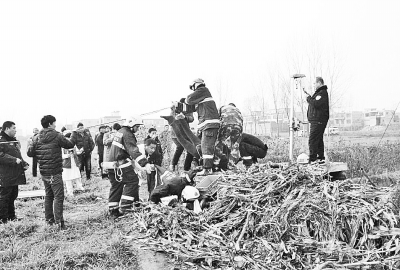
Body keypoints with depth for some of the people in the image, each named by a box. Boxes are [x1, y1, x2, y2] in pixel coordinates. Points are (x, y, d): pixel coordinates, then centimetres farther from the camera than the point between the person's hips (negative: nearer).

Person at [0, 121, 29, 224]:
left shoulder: (14, 140, 19)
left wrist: (24, 164, 11)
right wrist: (14, 160, -25)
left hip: (15, 175, 9)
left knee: (13, 196, 14)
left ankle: (11, 216, 24)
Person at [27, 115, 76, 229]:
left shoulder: (37, 138, 4)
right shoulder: (57, 136, -11)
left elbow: (30, 153, 5)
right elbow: (70, 145, 0)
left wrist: (29, 144, 25)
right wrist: (73, 135, 19)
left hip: (43, 172, 6)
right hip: (55, 172, -6)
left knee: (48, 195, 18)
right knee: (58, 196, -3)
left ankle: (49, 219, 24)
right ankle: (59, 221, -8)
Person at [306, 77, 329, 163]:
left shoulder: (322, 93, -14)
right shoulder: (319, 92, 19)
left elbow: (316, 104, -24)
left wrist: (309, 99, -10)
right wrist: (310, 98, 7)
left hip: (318, 121, -11)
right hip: (317, 121, 11)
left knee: (312, 141, -11)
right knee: (318, 140, 15)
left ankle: (312, 160, -10)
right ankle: (321, 158, 21)